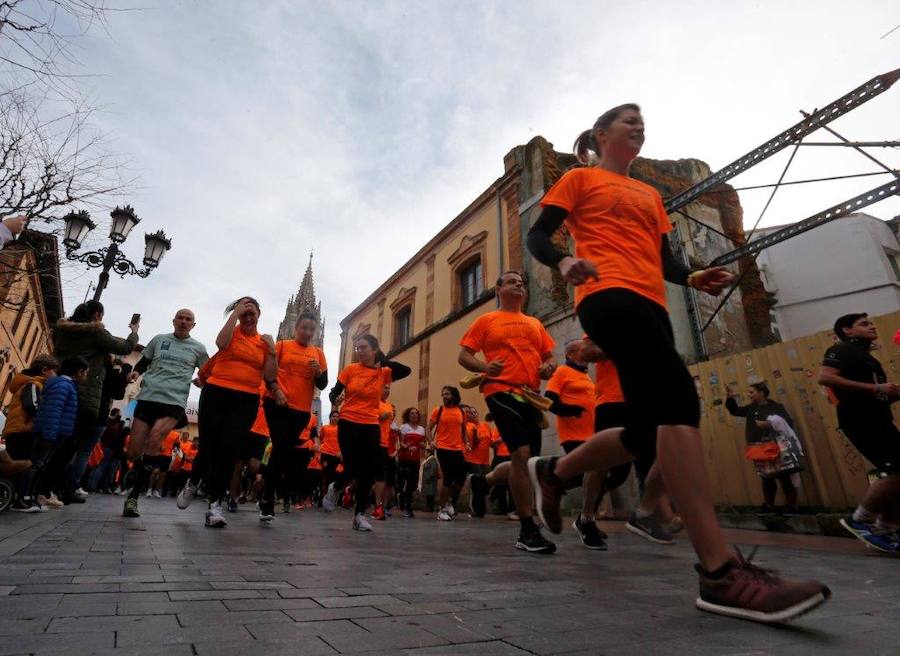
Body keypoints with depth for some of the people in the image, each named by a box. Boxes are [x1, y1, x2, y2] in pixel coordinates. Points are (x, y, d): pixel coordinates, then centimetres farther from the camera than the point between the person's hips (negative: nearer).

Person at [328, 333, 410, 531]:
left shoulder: (383, 373, 2)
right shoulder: (350, 369, 0)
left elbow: (406, 371, -14)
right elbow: (334, 391, 3)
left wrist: (382, 360, -14)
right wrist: (334, 398, -19)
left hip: (371, 426, 2)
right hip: (348, 424, -2)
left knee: (368, 471, 2)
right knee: (352, 469, -6)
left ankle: (360, 514, 16)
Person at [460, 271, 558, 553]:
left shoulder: (535, 323, 21)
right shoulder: (486, 320, 7)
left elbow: (550, 356, 23)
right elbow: (463, 355, 4)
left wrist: (549, 367, -1)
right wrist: (485, 366, -16)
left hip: (531, 395, 6)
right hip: (502, 391, -6)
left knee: (526, 461, 9)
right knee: (522, 454, -15)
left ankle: (483, 482, 38)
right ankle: (527, 531, -3)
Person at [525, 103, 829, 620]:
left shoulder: (650, 195, 32)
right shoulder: (580, 178, 15)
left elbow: (663, 259, 26)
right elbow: (537, 236, 5)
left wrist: (693, 279, 3)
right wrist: (564, 260, -18)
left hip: (651, 304, 8)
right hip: (609, 296, -7)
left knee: (648, 434, 1)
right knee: (679, 398, -26)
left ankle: (553, 471, 23)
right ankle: (721, 571, -25)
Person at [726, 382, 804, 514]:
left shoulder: (776, 407, -5)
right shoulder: (751, 408, 11)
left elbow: (788, 423, -12)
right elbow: (735, 411, 15)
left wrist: (768, 424, -21)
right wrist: (730, 398, 1)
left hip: (776, 447, -5)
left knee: (785, 477, 0)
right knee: (766, 478, 12)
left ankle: (791, 506, 12)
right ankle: (768, 506, 20)